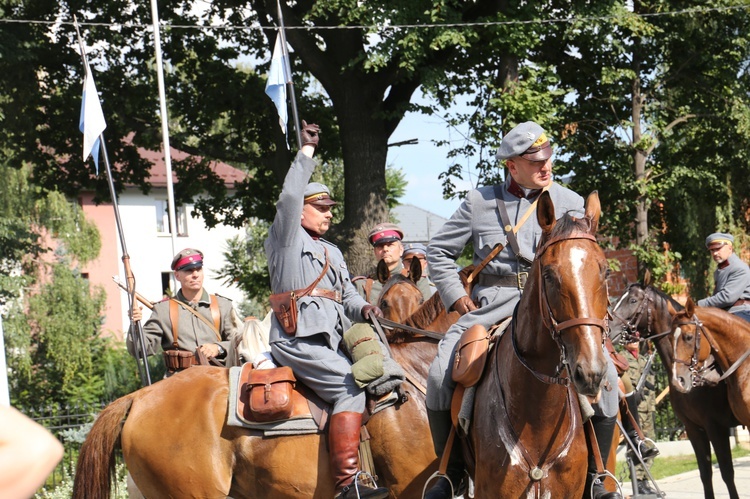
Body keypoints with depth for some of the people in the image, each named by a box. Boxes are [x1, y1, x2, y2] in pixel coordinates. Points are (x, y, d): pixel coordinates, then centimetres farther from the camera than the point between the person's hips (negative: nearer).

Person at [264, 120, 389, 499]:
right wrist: (307, 151, -1)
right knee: (352, 386, -23)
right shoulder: (286, 238, 6)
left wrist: (363, 308, -2)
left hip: (329, 343, 9)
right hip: (297, 339, -9)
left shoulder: (332, 253, 29)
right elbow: (290, 196, -8)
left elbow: (347, 293, 21)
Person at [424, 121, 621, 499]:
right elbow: (439, 251, 16)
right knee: (439, 375, -20)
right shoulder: (479, 202, 10)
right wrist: (456, 297, 4)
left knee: (606, 377, -20)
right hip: (492, 303, 0)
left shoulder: (569, 203, 11)